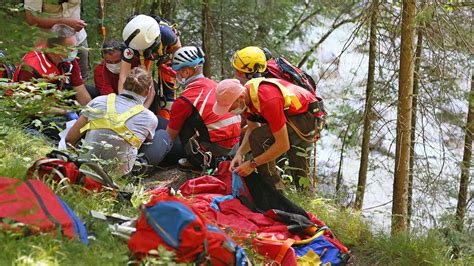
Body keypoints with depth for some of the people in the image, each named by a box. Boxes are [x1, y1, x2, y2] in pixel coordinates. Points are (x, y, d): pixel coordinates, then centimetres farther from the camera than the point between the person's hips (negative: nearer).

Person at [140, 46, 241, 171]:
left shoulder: (185, 100, -10)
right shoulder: (214, 84, 11)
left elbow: (170, 136, 1)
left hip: (216, 146, -7)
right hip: (234, 143, 7)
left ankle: (201, 161, 4)